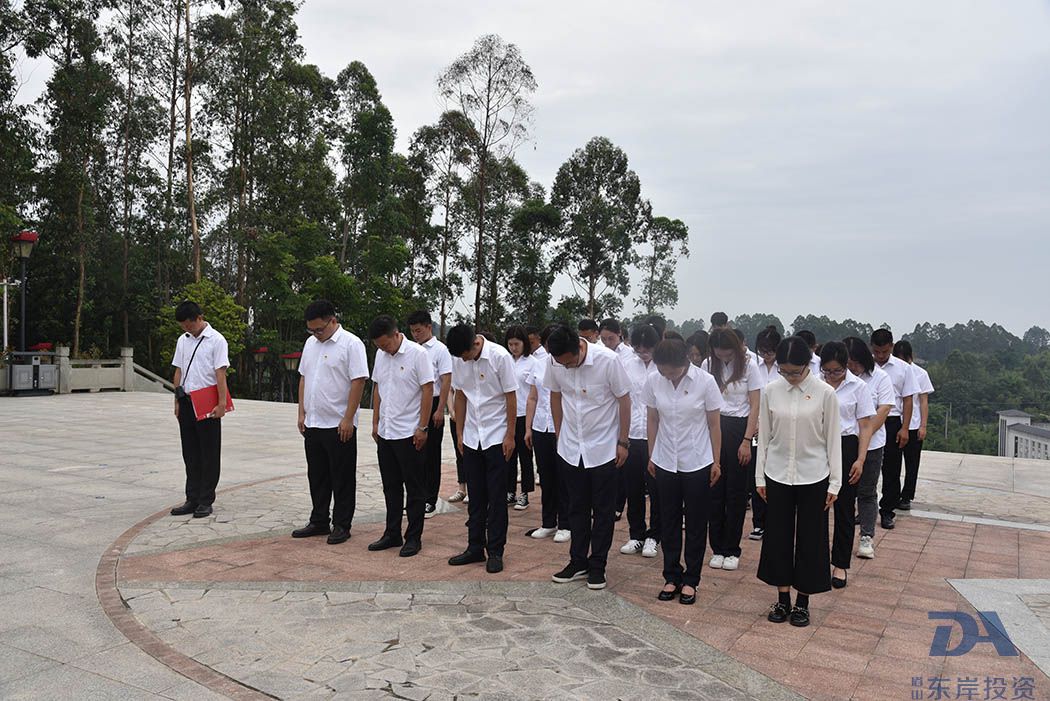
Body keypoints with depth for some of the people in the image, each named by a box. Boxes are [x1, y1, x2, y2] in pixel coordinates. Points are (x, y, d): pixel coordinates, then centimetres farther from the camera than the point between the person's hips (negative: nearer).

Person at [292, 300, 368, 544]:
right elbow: (303, 378, 16)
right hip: (313, 424, 7)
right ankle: (319, 522, 28)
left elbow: (358, 382, -15)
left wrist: (348, 419, -18)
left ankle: (341, 525, 14)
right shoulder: (310, 343, 12)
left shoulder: (351, 344, -11)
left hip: (339, 425, -7)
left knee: (342, 479, 4)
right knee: (317, 477, 16)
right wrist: (302, 413, 10)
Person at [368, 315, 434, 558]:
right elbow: (377, 389, 15)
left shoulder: (418, 353, -12)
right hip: (386, 433, 6)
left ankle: (413, 537, 13)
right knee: (391, 486, 14)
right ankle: (392, 534, 25)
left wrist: (422, 428, -14)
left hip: (409, 433, -6)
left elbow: (427, 390, -12)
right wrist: (375, 422, 12)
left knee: (414, 488, 4)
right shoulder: (380, 355, 7)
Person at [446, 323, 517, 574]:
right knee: (475, 496, 12)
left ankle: (495, 551, 11)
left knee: (496, 497, 2)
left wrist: (510, 435, -10)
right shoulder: (458, 360, -1)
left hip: (496, 437, -4)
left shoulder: (499, 356, -15)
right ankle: (475, 547, 22)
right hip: (472, 437, 5)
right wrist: (460, 433, 8)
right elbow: (460, 396, 7)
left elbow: (511, 397, -11)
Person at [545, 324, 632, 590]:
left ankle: (597, 566, 17)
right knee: (577, 508, 13)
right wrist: (559, 435, 10)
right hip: (572, 448, 4)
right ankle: (578, 562, 25)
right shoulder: (556, 364, -10)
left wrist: (623, 442, -9)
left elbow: (624, 400, -11)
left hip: (603, 448, -3)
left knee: (603, 510, 6)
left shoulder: (607, 360, -21)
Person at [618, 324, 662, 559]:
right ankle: (636, 535, 26)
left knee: (656, 490, 6)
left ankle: (653, 536, 22)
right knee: (633, 489, 12)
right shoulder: (627, 365, 4)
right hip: (631, 435, 3)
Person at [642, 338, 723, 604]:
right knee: (669, 521, 11)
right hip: (665, 463, 2)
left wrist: (716, 461, -3)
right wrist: (651, 456, 6)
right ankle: (672, 577, 25)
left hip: (697, 463, -2)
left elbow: (714, 425, -5)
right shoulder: (653, 381, -8)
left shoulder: (705, 382, -14)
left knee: (696, 523, 9)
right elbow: (652, 421, 4)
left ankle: (690, 580, 22)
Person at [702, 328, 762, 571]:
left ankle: (732, 550, 15)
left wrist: (747, 441, -8)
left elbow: (754, 407, -2)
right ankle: (717, 548, 16)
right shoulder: (708, 366, 3)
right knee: (715, 490, 5)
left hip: (738, 428, -2)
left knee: (736, 492, 4)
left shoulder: (748, 367, -2)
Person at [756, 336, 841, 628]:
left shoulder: (825, 393, -10)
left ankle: (802, 601, 23)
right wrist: (759, 476, 4)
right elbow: (764, 435, 3)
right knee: (777, 537, 8)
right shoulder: (771, 391, -4)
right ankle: (783, 598, 24)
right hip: (778, 476, 2)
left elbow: (833, 439, -4)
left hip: (813, 477, -2)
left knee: (810, 539, 8)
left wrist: (834, 483, -4)